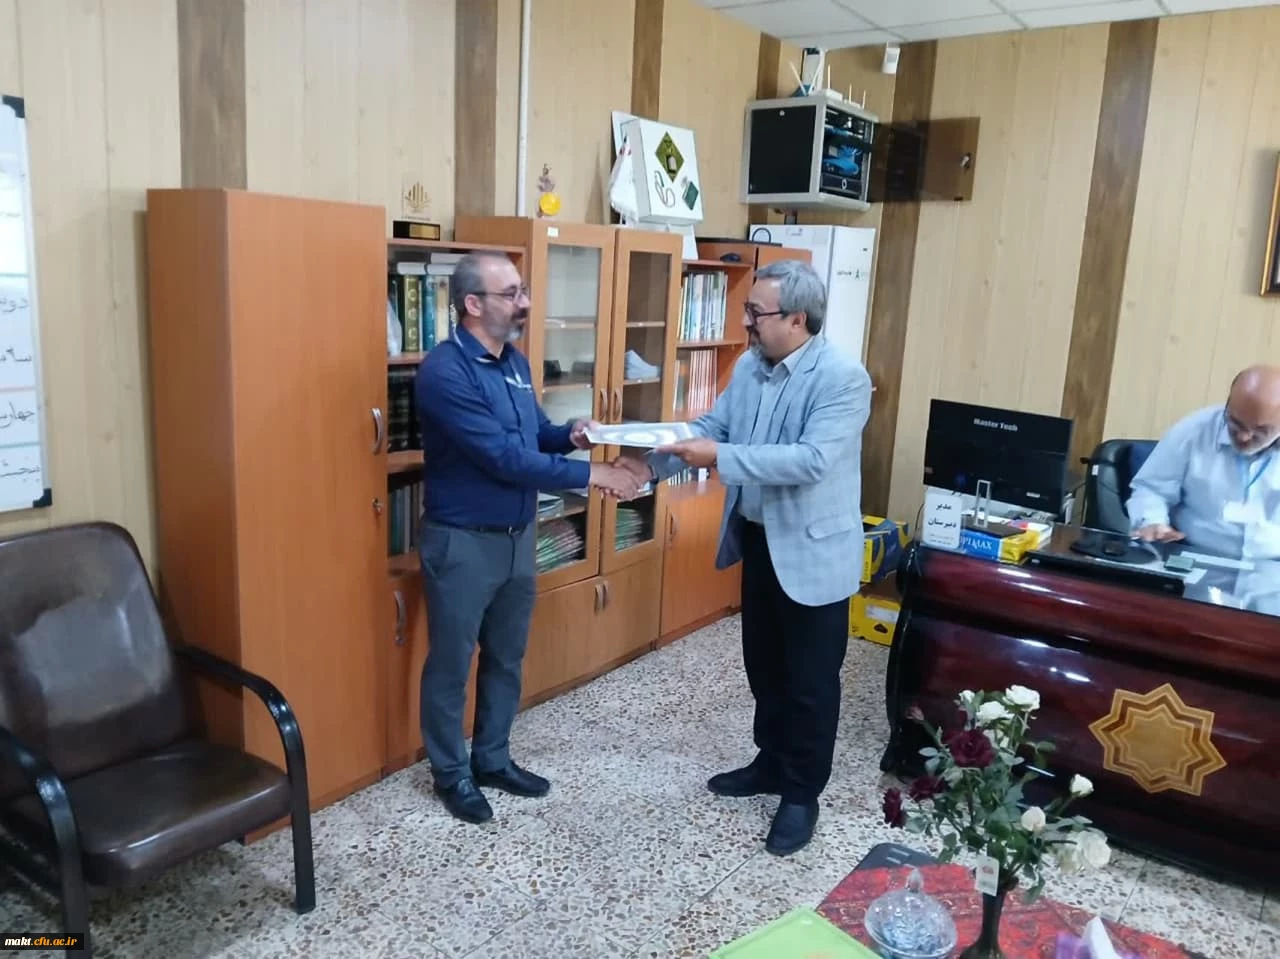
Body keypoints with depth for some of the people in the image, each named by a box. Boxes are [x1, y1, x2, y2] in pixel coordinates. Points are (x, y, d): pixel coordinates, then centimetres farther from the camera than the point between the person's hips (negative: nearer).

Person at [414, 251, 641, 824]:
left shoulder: (515, 362, 6)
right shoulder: (444, 372, -22)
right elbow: (504, 457, -27)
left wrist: (569, 435, -6)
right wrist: (590, 474, -25)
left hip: (518, 535, 8)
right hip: (461, 541, -8)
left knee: (507, 657, 19)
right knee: (451, 664, 9)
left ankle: (493, 758, 37)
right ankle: (451, 773, 28)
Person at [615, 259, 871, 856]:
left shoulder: (843, 378, -20)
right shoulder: (749, 367, 3)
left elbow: (812, 460, -29)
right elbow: (710, 426, 5)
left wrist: (720, 458, -31)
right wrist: (654, 462, -11)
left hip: (813, 550, -7)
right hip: (757, 540, 7)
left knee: (810, 678, 7)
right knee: (763, 664, 20)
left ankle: (803, 792, 24)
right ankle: (772, 763, 39)